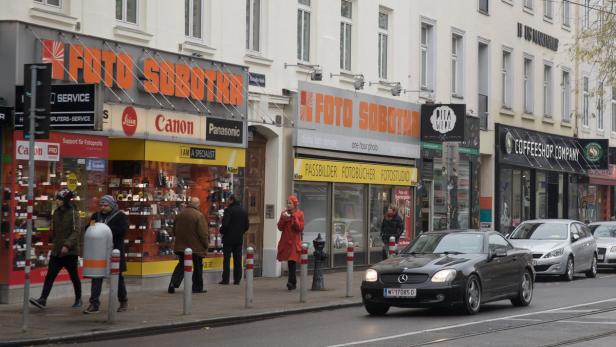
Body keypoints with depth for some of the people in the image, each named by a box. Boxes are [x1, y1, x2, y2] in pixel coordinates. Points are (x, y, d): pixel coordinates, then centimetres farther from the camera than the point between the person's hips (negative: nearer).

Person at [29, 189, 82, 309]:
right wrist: (54, 244, 18)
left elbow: (76, 232, -17)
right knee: (50, 275, -5)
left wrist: (67, 245, -27)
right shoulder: (56, 213, 10)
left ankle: (78, 299, 23)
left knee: (74, 276, 8)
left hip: (70, 251, -5)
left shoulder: (73, 213, -9)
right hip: (56, 251, 6)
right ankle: (43, 299, -11)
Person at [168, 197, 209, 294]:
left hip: (181, 245, 5)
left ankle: (173, 283, -3)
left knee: (181, 265, 13)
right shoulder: (199, 215, -15)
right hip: (196, 247, -5)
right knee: (198, 267, 10)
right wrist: (206, 245, -5)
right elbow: (203, 233, -17)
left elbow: (174, 231, 14)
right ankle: (197, 287, 14)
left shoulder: (180, 214, 4)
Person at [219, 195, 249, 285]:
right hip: (239, 239, 6)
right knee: (238, 259, 8)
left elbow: (225, 224, -18)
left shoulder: (229, 210, -12)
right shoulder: (244, 211, 8)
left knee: (226, 259, -1)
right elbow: (247, 225, 10)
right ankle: (237, 279, 7)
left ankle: (225, 279, -4)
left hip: (229, 238, -6)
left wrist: (221, 231, 1)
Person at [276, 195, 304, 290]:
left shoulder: (299, 214, -1)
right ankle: (293, 283, 18)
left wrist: (294, 217, -15)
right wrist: (283, 218, -10)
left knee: (292, 261, -16)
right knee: (290, 262, 9)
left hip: (294, 241, -4)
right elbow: (280, 228, 6)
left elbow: (300, 228, -9)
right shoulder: (284, 213, 10)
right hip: (285, 241, 4)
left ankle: (291, 282, -23)